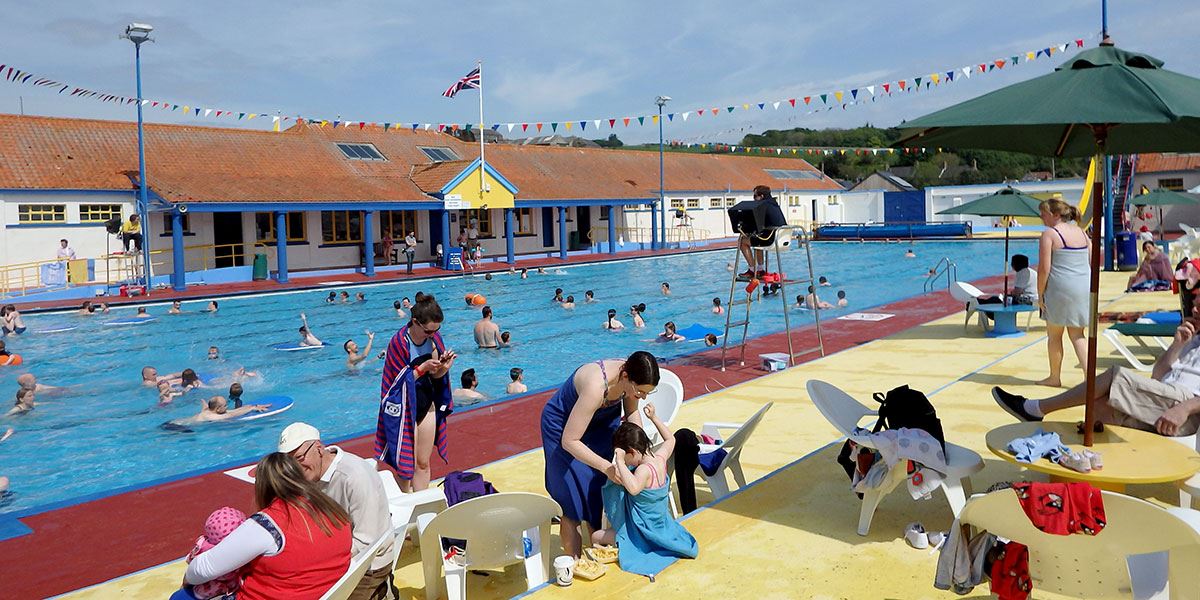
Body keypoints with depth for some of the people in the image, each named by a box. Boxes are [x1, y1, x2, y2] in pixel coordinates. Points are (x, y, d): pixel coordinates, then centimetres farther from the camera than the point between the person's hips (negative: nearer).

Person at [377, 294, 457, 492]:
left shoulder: (433, 338, -3)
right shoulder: (399, 342, -19)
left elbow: (435, 376, 1)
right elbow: (401, 380, -16)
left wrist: (444, 367, -20)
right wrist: (424, 367, -27)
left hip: (426, 406, 5)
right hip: (404, 408, -5)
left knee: (423, 463, 12)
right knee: (406, 465, 3)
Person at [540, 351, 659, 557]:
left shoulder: (631, 377, -22)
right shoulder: (596, 387, -42)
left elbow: (632, 412, 0)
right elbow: (570, 441, -37)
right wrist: (606, 467, -41)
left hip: (600, 422, 6)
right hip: (564, 427, -6)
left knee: (602, 488, 7)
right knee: (573, 497, -4)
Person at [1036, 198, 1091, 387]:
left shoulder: (1049, 234, -9)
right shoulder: (1081, 232, 12)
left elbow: (1044, 268, -13)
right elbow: (1093, 263, 13)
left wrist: (1040, 294, -6)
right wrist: (1089, 288, 19)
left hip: (1061, 289, -6)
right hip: (1084, 288, 6)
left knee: (1054, 335, 9)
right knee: (1077, 335, 12)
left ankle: (1055, 377, 18)